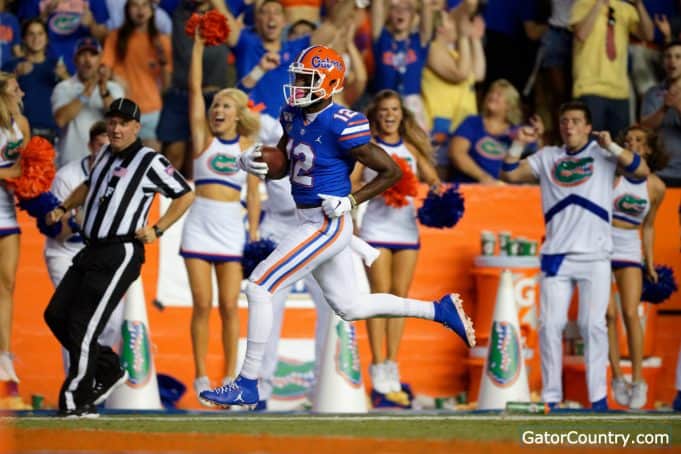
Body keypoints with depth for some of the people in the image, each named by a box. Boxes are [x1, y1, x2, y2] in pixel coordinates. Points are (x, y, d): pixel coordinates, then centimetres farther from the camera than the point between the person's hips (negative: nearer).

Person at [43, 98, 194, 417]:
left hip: (120, 254, -9)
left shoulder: (150, 162, -6)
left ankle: (76, 400, -4)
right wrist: (64, 208, 21)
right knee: (56, 315, 7)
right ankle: (109, 370, 20)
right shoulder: (106, 155, 16)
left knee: (83, 325, -12)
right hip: (91, 251, 9)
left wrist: (157, 229, -8)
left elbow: (186, 195, -2)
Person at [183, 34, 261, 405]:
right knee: (202, 305, -2)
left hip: (232, 232, 0)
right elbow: (194, 89, -1)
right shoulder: (204, 138, 4)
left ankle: (231, 376, 6)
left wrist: (254, 235, 1)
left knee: (229, 306, 0)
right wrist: (199, 45, -5)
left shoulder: (249, 147, 7)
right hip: (199, 229, 0)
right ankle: (201, 377, 4)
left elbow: (254, 195, 8)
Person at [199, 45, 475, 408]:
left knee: (258, 288, -11)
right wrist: (254, 162, -3)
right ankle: (441, 310, 31)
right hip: (309, 223, 10)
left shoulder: (342, 127, -20)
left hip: (328, 225, -10)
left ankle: (247, 385, -4)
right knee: (350, 307, 19)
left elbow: (392, 171, -12)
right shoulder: (294, 115, 5)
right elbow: (281, 166, 18)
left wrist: (351, 201, -17)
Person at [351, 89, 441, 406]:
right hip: (376, 228, -4)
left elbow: (432, 179, 13)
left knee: (400, 294, 3)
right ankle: (378, 365, -4)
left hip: (407, 228, 4)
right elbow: (350, 184, -5)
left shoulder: (412, 148, 12)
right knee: (380, 292, -8)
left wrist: (437, 190, -9)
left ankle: (392, 363, 9)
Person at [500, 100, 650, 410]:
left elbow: (641, 171, -6)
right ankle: (551, 396, 3)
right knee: (550, 324, -3)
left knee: (593, 324, -6)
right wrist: (518, 145, -4)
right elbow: (509, 175, 11)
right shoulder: (547, 157, 14)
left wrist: (611, 147, -16)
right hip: (556, 256, 2)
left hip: (595, 256, -2)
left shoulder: (603, 154, 6)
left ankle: (598, 396, 0)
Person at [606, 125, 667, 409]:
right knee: (608, 313, -7)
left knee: (631, 313, -10)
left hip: (630, 252, 2)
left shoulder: (656, 187, 5)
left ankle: (638, 380, -3)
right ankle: (617, 377, 4)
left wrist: (650, 263, 15)